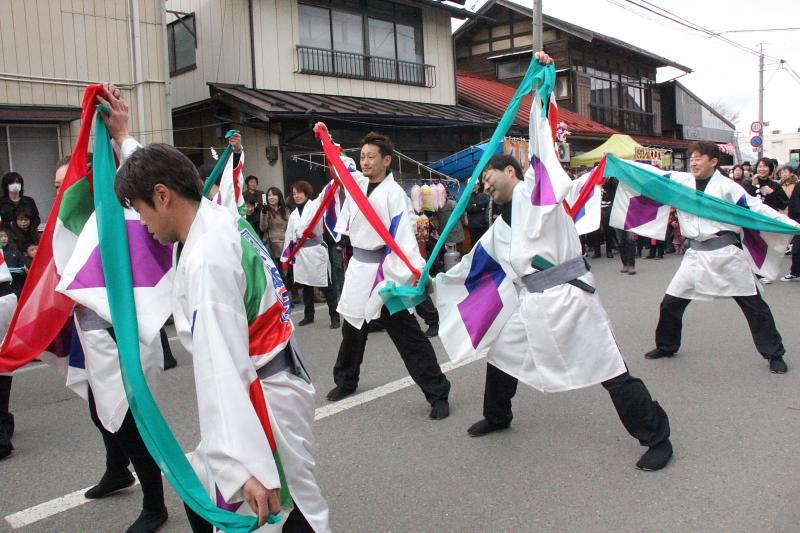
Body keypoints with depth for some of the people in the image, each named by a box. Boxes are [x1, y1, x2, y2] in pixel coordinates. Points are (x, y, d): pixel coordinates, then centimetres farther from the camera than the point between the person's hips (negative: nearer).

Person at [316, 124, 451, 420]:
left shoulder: (394, 193, -14)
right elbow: (340, 161, 28)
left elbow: (404, 233, -23)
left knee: (407, 334, -6)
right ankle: (345, 381, 42)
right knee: (352, 326, 22)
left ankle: (437, 393, 3)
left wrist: (418, 270, -33)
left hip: (385, 270, -7)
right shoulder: (356, 181, 6)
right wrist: (325, 137, 26)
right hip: (358, 266, 7)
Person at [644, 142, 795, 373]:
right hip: (695, 254, 3)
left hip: (726, 252, -3)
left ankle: (774, 354, 20)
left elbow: (756, 208, -6)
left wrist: (792, 224, -13)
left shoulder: (726, 186, -5)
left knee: (754, 304, 4)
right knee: (670, 302, 7)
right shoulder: (680, 181, 4)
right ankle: (666, 346, 29)